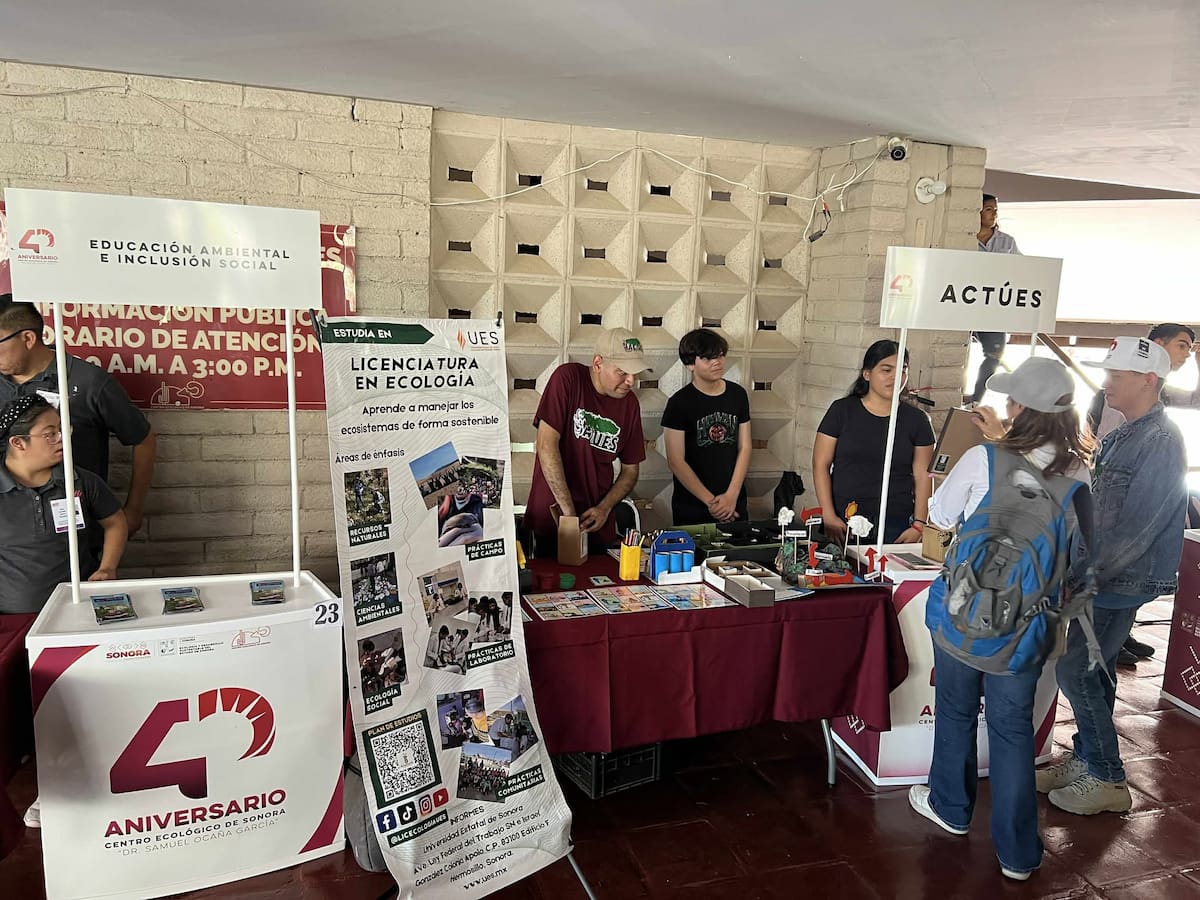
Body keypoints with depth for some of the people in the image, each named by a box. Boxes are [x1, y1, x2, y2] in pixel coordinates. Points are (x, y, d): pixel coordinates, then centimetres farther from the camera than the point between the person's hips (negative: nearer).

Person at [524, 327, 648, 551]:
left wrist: (604, 509, -9)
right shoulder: (568, 378, -12)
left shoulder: (629, 402, 3)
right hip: (550, 520, -4)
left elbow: (630, 470, 9)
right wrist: (568, 511, -20)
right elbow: (546, 446, -19)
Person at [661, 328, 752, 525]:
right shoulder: (679, 403, -10)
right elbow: (676, 461, -12)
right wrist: (710, 501, -14)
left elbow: (744, 448, 3)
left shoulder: (738, 394, 3)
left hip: (735, 503, 4)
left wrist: (732, 495, -8)